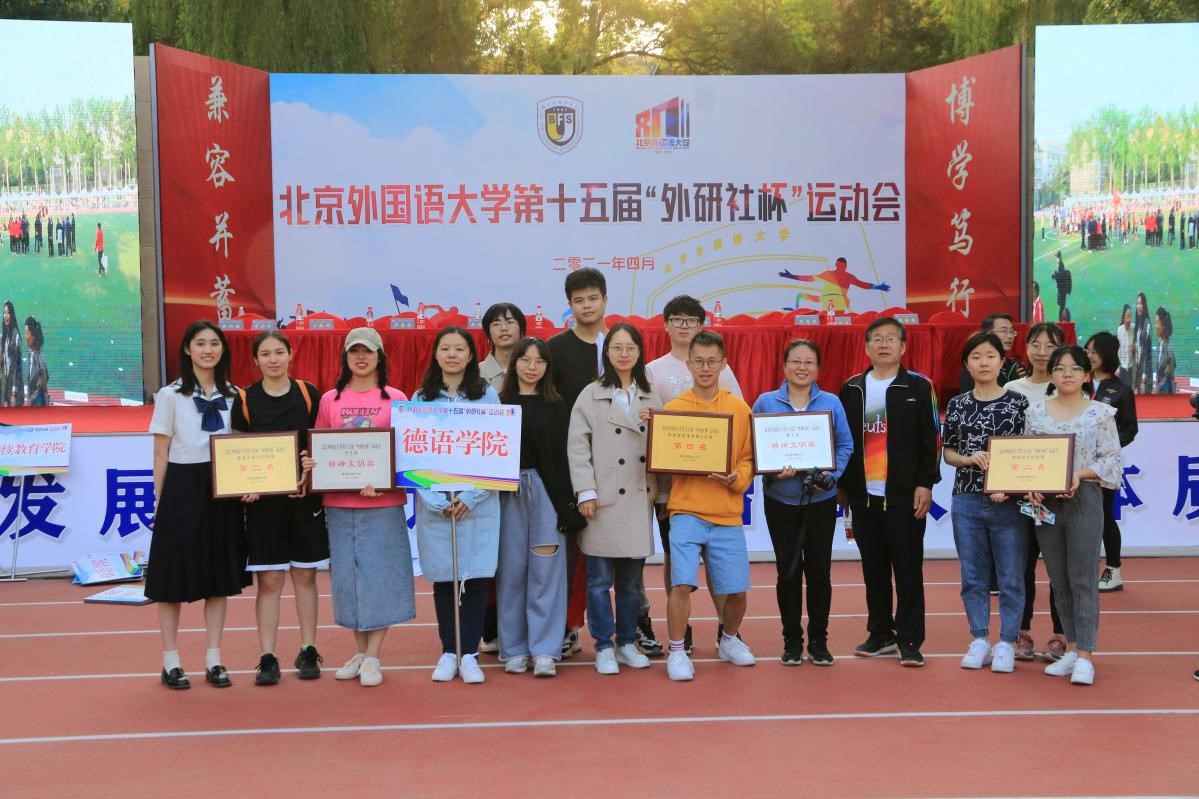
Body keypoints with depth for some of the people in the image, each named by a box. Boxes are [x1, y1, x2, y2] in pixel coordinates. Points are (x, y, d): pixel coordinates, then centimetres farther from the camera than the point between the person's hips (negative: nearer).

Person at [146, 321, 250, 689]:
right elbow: (161, 454, -1)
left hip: (222, 491, 4)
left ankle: (213, 659, 15)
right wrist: (160, 501, -5)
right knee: (173, 578, 1)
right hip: (182, 490, -3)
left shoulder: (232, 396, 8)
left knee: (220, 576, 7)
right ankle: (171, 661, 10)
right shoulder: (170, 395, -1)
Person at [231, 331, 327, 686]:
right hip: (263, 500, -1)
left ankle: (308, 652, 17)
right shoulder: (244, 400, 1)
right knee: (268, 580, 0)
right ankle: (267, 658, 5)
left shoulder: (308, 394, 3)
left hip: (305, 497, 1)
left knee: (305, 575, 8)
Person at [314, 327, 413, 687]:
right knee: (346, 576, 7)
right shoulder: (330, 400, 8)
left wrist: (383, 481, -15)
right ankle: (359, 652, 19)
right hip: (338, 502, 3)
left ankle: (373, 658, 6)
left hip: (383, 502, -3)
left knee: (379, 575, -1)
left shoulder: (395, 398, 1)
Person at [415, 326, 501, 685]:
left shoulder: (487, 396, 4)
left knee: (476, 577, -1)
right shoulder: (421, 398, 6)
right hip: (434, 504, 1)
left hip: (478, 504, -1)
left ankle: (470, 654, 8)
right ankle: (448, 652, 15)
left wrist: (470, 497, -12)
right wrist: (437, 501, -11)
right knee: (442, 579, 5)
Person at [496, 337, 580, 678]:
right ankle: (513, 649, 12)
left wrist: (567, 507, -4)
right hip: (508, 493, 1)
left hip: (546, 492, 0)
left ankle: (544, 650, 2)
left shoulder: (556, 407, 6)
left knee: (545, 572, -3)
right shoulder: (499, 405, 6)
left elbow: (564, 456, 2)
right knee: (511, 571, 3)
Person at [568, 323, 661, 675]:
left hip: (639, 499, 3)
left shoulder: (651, 397, 12)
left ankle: (627, 643, 22)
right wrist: (586, 492, -11)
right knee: (600, 579, 0)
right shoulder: (591, 395, 0)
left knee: (631, 580, 10)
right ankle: (604, 647, 11)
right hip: (604, 500, -3)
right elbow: (577, 447, -5)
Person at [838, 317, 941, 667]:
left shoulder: (918, 387, 0)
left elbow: (931, 440, -3)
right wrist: (841, 485, 10)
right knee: (874, 569, 10)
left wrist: (925, 484, -9)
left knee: (908, 569, -1)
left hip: (905, 495, -3)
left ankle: (909, 640, 5)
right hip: (863, 495, 4)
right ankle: (880, 634, 20)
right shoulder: (852, 389, 9)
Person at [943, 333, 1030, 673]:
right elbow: (948, 453, 10)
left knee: (1011, 577, 2)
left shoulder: (1018, 402, -1)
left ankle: (1006, 644, 13)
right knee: (973, 576, 9)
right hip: (967, 501, 2)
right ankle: (980, 641, 19)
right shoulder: (957, 405, 6)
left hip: (1008, 501, -2)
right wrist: (969, 459, -11)